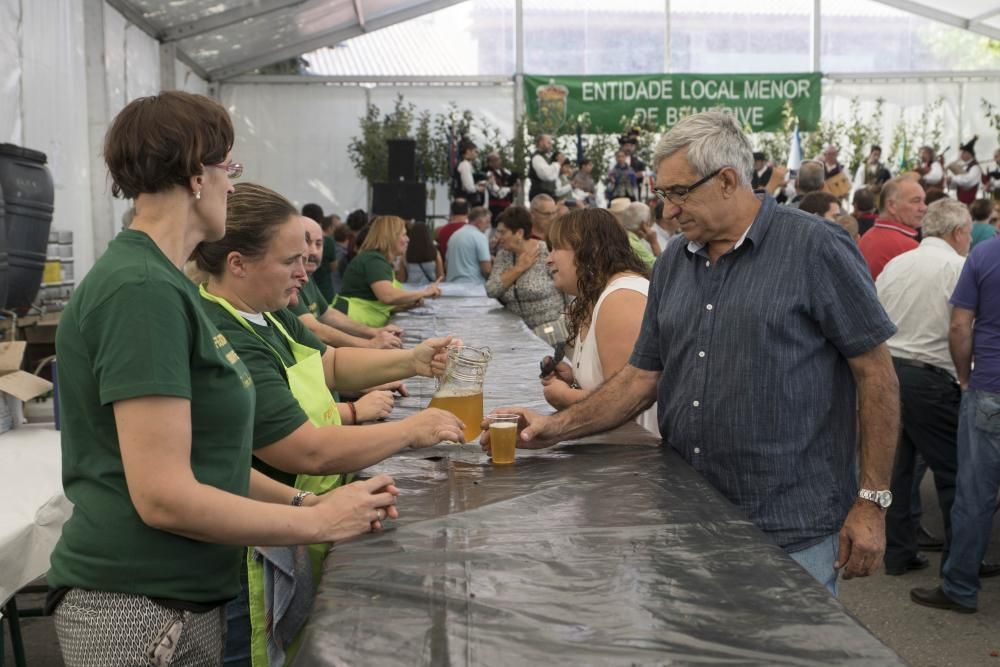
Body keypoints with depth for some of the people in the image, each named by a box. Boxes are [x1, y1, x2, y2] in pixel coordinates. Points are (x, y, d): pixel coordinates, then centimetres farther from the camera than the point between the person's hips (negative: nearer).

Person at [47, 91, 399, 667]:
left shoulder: (160, 280, 8)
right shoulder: (143, 290, -20)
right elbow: (163, 496, -24)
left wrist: (300, 501, 1)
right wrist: (320, 522, -14)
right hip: (141, 613, -9)